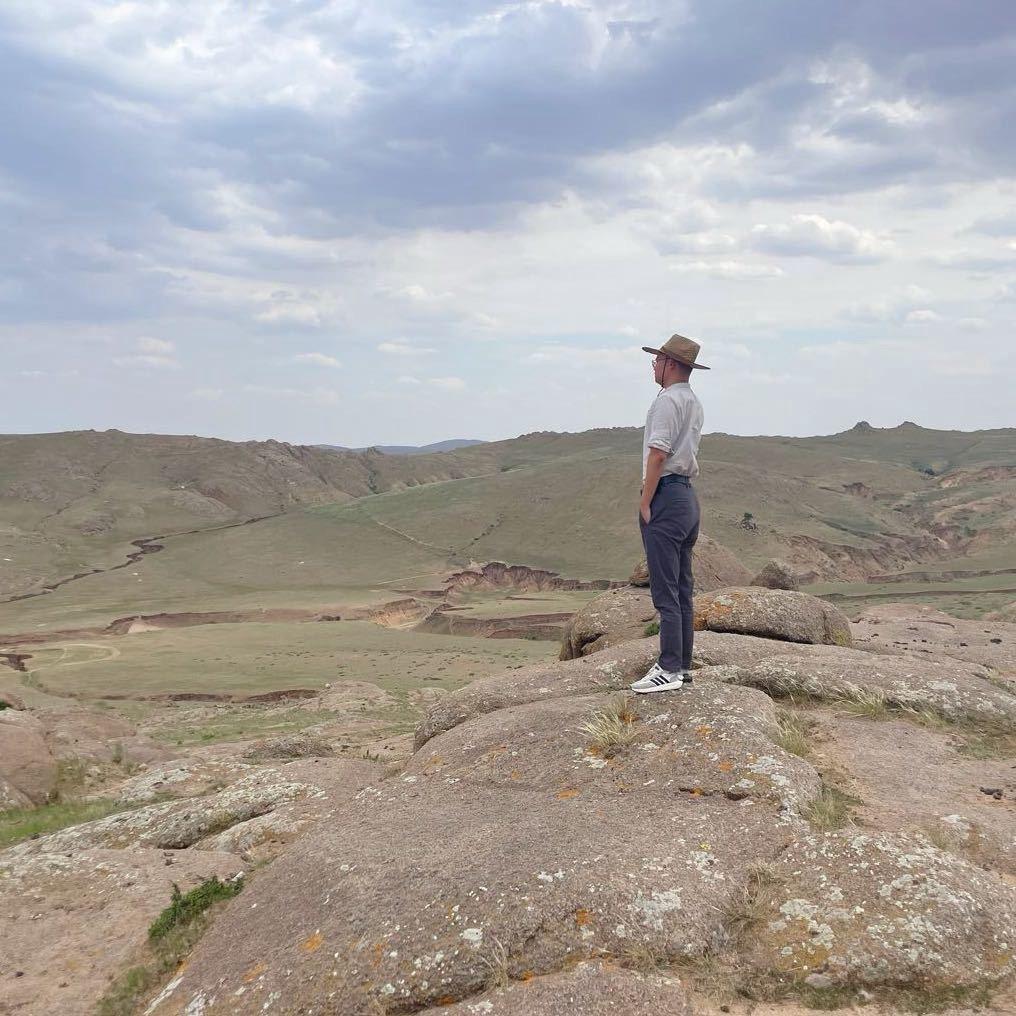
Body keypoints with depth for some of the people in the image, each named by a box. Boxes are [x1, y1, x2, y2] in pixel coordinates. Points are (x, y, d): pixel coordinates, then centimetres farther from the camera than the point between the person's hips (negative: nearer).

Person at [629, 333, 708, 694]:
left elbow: (658, 455, -18)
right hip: (688, 496, 10)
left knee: (665, 590, -8)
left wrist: (645, 503, -14)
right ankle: (683, 666, 17)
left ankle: (669, 669, -7)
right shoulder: (694, 402, 18)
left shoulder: (668, 400, -12)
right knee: (683, 589, 12)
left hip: (666, 495, -10)